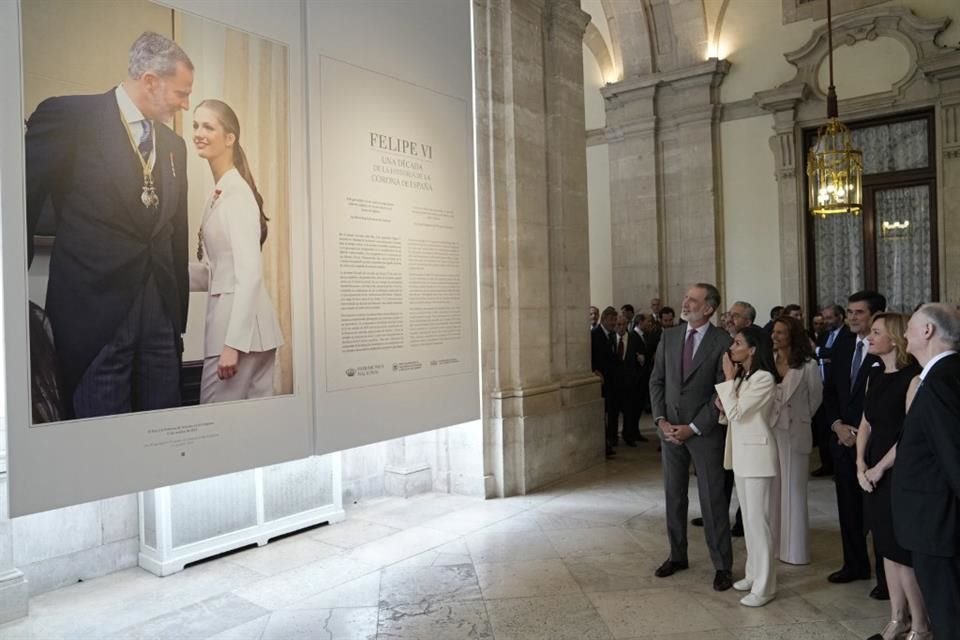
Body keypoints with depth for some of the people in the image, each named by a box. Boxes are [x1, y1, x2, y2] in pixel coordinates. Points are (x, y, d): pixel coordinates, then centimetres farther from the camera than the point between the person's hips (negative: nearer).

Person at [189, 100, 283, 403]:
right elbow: (215, 271, 15)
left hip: (241, 326, -8)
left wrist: (232, 343, -22)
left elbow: (250, 273, -20)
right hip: (229, 318, 8)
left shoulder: (237, 191, -12)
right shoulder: (219, 193, 14)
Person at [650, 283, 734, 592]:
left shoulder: (722, 341, -9)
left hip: (704, 431, -4)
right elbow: (656, 380, 7)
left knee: (712, 499, 4)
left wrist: (693, 427, -13)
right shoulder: (669, 335, 4)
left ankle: (722, 565, 17)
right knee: (674, 495, 13)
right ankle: (677, 555, 28)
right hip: (669, 428, 4)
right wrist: (660, 420, -4)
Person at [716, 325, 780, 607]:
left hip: (757, 453, -9)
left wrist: (729, 379, -14)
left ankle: (764, 586, 6)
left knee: (758, 519, -4)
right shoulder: (743, 376, 11)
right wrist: (724, 406, -5)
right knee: (748, 517, 16)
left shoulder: (764, 378, -17)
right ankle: (754, 574, 27)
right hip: (741, 451, 9)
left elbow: (736, 412, -20)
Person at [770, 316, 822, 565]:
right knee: (771, 489, 11)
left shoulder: (808, 365, -9)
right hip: (768, 431, 3)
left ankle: (794, 549, 18)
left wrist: (797, 419, 10)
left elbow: (816, 399, 3)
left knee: (792, 489, 7)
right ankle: (772, 543, 23)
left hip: (793, 433, -3)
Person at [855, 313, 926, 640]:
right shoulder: (874, 375, 9)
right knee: (887, 547, 14)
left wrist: (879, 468, -13)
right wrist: (861, 465, -1)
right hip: (874, 473, 7)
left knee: (903, 551, 2)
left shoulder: (913, 377, -14)